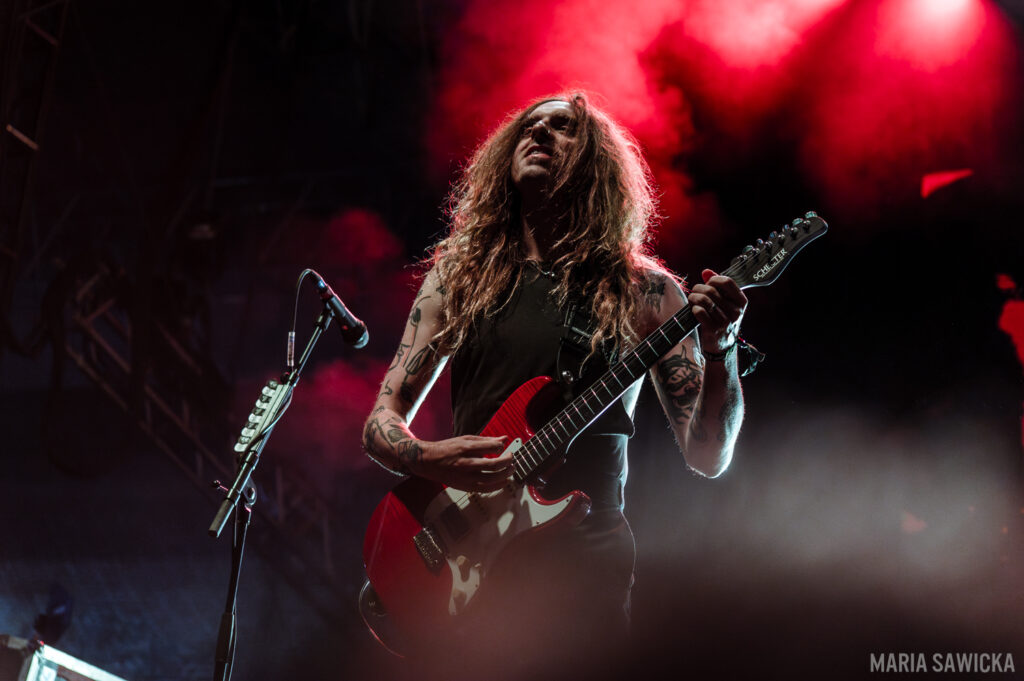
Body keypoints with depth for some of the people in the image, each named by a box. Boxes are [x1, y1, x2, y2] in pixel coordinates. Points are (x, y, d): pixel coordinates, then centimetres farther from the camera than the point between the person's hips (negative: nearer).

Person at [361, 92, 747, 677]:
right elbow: (382, 421, 11)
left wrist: (721, 350, -16)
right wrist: (433, 460, -12)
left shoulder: (644, 292, 5)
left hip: (587, 563, -1)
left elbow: (707, 458, 1)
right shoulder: (459, 277, 10)